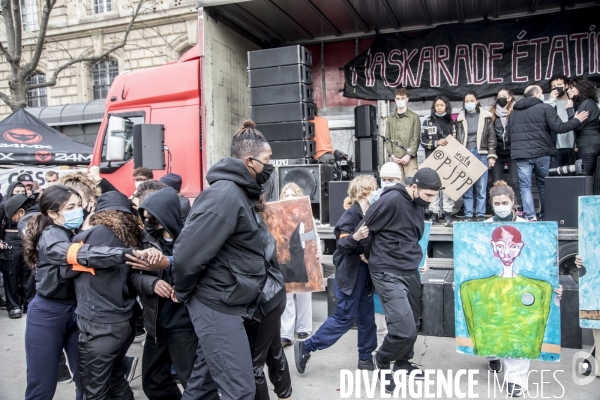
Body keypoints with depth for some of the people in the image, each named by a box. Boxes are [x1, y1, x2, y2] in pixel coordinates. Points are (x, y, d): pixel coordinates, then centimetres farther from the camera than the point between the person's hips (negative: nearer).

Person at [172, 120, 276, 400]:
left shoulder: (242, 194, 10)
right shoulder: (225, 194, -21)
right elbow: (188, 254, -24)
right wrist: (183, 293, -10)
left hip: (225, 304, 9)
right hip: (217, 307, -9)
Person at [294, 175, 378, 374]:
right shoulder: (351, 214, -15)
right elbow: (341, 244, -21)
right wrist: (355, 237, -40)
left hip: (365, 270, 8)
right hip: (350, 272, -8)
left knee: (367, 316, 12)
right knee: (344, 317, -2)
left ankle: (365, 357, 26)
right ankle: (306, 347, 8)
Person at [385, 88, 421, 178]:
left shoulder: (414, 117, 6)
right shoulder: (390, 119, 15)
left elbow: (416, 139, -1)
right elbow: (387, 139, 10)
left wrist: (409, 155, -10)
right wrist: (392, 155, -3)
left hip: (410, 158, -2)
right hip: (395, 159, 2)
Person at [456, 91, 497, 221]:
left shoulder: (485, 117, 6)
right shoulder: (460, 119, 9)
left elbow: (491, 137, 5)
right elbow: (457, 139, 10)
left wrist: (492, 156, -1)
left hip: (481, 154, -1)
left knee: (481, 186, -1)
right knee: (466, 187, 1)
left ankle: (480, 214, 5)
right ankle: (468, 214, 6)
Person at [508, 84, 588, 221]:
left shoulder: (514, 111, 14)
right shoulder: (545, 108, -2)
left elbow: (509, 134, 19)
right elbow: (559, 128, -7)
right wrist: (577, 120, 7)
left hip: (521, 154, 2)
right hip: (541, 153, -2)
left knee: (525, 186, 1)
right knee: (544, 184, 13)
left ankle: (530, 216, -8)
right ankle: (546, 214, 20)